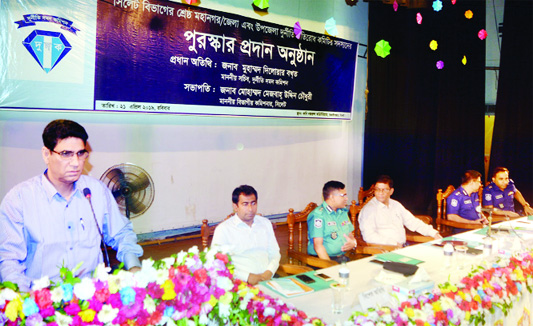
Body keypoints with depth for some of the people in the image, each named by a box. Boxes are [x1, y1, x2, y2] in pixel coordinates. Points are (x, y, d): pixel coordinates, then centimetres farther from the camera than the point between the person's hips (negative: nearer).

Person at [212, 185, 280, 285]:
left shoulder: (265, 223, 18)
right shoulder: (223, 229, 1)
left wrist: (269, 272, -1)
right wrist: (247, 277, -14)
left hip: (268, 279, 4)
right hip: (242, 284, -4)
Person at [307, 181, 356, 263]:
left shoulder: (343, 212, 17)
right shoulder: (317, 215, -10)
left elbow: (350, 234, 24)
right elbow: (318, 246, -16)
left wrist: (353, 242, 1)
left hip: (343, 258, 7)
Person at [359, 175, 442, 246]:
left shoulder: (396, 205, 17)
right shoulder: (369, 209, -5)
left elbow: (413, 222, 24)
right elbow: (369, 236, -15)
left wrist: (434, 233, 12)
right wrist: (394, 243, -19)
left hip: (403, 246, 7)